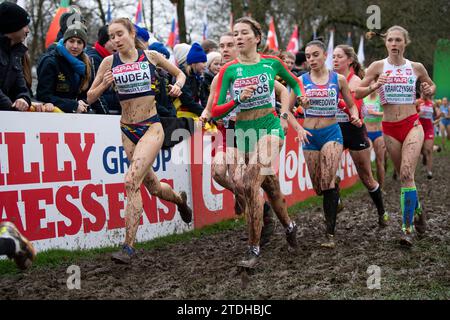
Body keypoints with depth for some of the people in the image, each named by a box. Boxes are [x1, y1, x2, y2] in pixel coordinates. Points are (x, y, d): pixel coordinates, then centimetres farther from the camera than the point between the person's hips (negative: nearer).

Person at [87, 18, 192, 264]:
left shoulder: (151, 56, -1)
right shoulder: (109, 62, 1)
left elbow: (179, 73, 15)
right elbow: (90, 98, 4)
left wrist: (178, 85, -6)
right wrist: (104, 84, -15)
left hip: (151, 128, -4)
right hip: (127, 130, 4)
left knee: (131, 181, -20)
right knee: (152, 186, 15)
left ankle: (129, 246, -17)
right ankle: (180, 199, 50)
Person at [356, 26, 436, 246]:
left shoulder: (416, 67, 3)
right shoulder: (378, 66, 0)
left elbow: (432, 86, 20)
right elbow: (358, 93, 0)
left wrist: (429, 91, -3)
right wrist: (375, 86, -18)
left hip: (412, 125, -2)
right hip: (389, 128, 2)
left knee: (407, 174, -19)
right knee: (404, 176, 10)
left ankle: (407, 229, -16)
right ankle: (417, 210, 38)